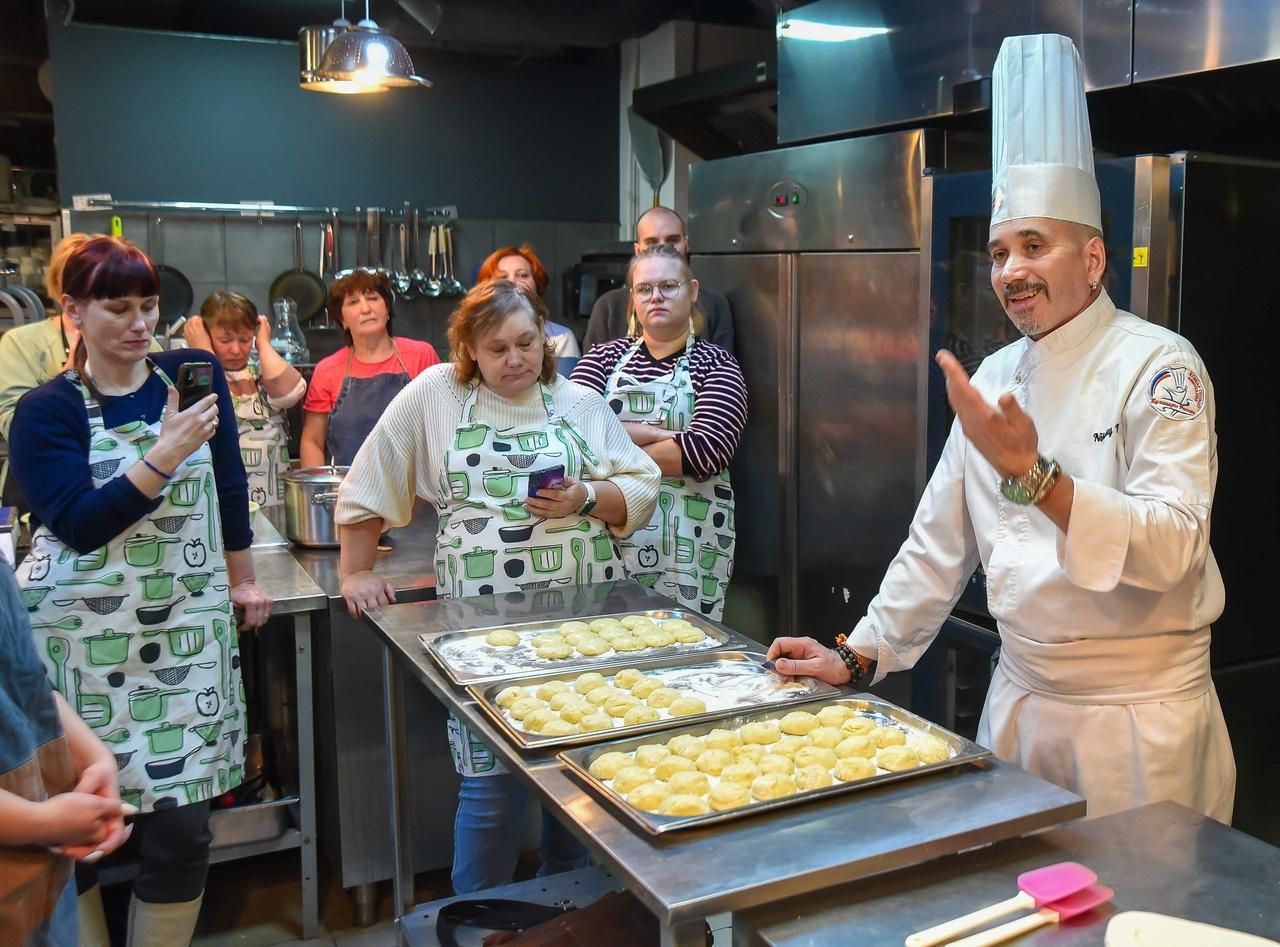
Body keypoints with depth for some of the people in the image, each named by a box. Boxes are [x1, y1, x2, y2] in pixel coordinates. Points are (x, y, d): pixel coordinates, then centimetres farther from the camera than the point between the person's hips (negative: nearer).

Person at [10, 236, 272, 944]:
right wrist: (169, 452, -23)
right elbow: (83, 525, -15)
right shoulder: (46, 411, -4)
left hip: (187, 628, 2)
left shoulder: (194, 374, 4)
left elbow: (229, 483, 12)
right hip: (82, 641, -2)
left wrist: (243, 581, 15)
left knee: (182, 825, 3)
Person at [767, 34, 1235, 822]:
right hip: (1021, 699, 6)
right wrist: (860, 655, 8)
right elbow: (941, 540, 10)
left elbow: (1172, 547, -23)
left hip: (1138, 718, -5)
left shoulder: (1160, 366, -12)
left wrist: (1034, 476, -35)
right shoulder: (994, 378, 6)